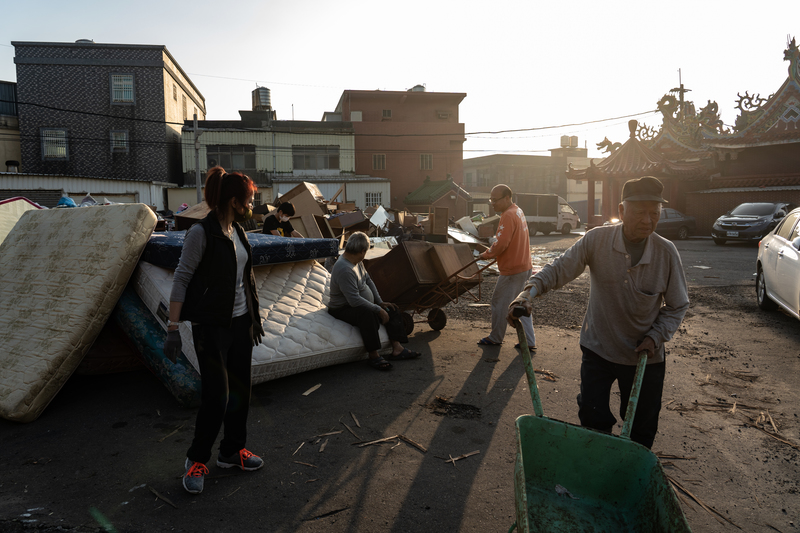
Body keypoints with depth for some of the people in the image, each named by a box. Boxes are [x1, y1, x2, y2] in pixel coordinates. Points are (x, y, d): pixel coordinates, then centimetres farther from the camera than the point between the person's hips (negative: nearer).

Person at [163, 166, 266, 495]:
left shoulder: (237, 232, 10)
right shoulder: (202, 232, -13)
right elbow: (181, 279, -14)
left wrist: (254, 318, 22)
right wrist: (173, 327, -18)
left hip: (240, 322, 8)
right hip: (212, 325, -7)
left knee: (241, 390, 11)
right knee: (216, 396, -5)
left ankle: (232, 451, 28)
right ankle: (196, 460, 16)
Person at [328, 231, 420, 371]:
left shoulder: (357, 262, 3)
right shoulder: (344, 269, -29)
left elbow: (368, 281, 16)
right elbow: (354, 300, -34)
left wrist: (380, 302, 7)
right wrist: (379, 309, -27)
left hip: (362, 305, 11)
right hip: (343, 310, -10)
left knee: (392, 310, 4)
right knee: (368, 314, -39)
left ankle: (397, 349, -5)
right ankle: (373, 356, -30)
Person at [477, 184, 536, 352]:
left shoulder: (508, 216, -20)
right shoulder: (518, 211, 12)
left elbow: (501, 244, -25)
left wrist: (486, 255, -9)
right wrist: (494, 254, 15)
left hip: (512, 270, -10)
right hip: (524, 267, 10)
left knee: (499, 303, 5)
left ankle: (496, 338, 20)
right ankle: (529, 341, 18)